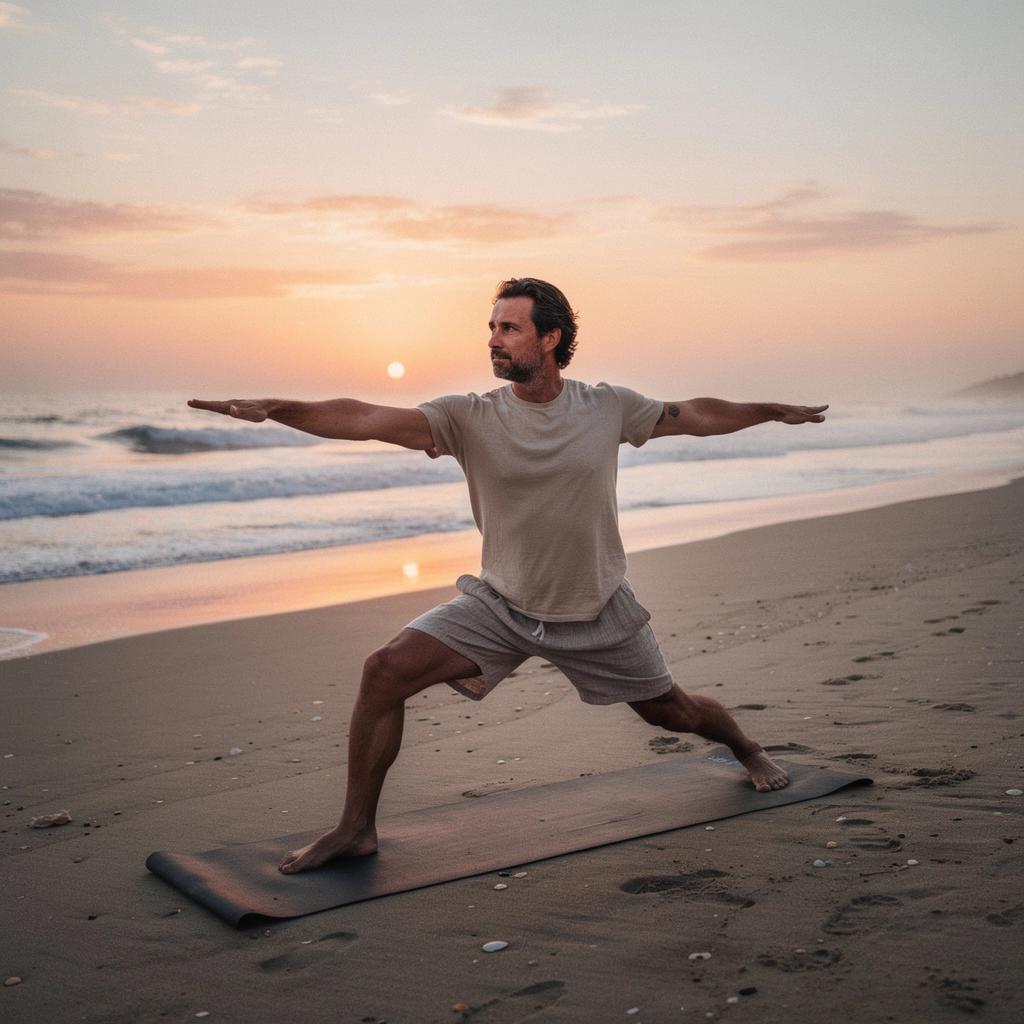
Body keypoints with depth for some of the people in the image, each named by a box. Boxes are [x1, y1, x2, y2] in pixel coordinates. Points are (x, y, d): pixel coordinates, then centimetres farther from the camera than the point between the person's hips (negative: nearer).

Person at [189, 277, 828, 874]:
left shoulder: (608, 408, -9)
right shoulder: (471, 417, -14)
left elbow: (695, 416, 8)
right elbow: (367, 419, -26)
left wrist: (776, 411, 18)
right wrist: (278, 409, -40)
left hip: (599, 612, 1)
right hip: (501, 604, 0)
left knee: (671, 712, 15)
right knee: (385, 673, -18)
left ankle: (748, 751, 53)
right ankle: (356, 830, -2)